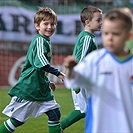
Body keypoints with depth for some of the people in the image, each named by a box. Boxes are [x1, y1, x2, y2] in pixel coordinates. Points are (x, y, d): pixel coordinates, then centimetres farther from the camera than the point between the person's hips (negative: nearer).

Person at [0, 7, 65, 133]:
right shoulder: (39, 40, -14)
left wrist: (47, 82, 26)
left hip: (42, 89, 9)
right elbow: (40, 61, -30)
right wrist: (58, 73, -33)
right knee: (17, 119, -2)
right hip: (28, 88, -9)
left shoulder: (46, 42, 16)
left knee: (55, 113, 0)